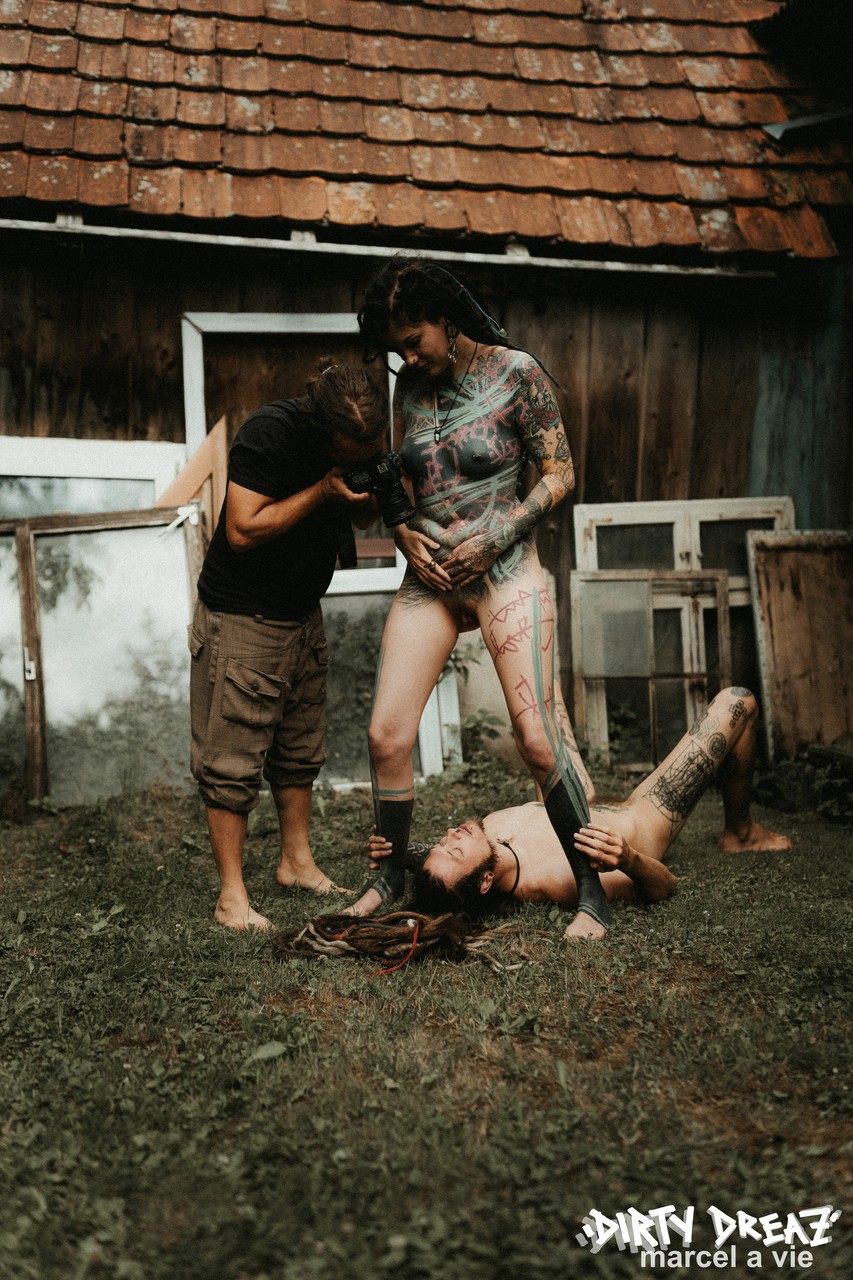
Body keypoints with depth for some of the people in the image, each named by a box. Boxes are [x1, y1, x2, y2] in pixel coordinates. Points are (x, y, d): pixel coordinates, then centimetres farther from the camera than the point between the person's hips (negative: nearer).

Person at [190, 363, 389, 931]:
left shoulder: (361, 441, -3)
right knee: (232, 760, -4)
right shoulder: (270, 433, -24)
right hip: (240, 617, -7)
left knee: (301, 750, 14)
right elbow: (242, 531, -27)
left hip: (303, 613, 7)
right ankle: (232, 895, 3)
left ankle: (298, 862, 28)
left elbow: (361, 516, 10)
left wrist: (375, 496, -14)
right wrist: (322, 491, -28)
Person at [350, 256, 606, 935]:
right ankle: (392, 873, 21)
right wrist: (406, 534, -2)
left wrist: (492, 538, -14)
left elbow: (560, 473, -5)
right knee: (387, 734, 0)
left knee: (540, 738, -11)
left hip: (503, 572, -5)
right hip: (428, 577, 5)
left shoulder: (515, 371, -6)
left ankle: (593, 890, 3)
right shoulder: (412, 387, 9)